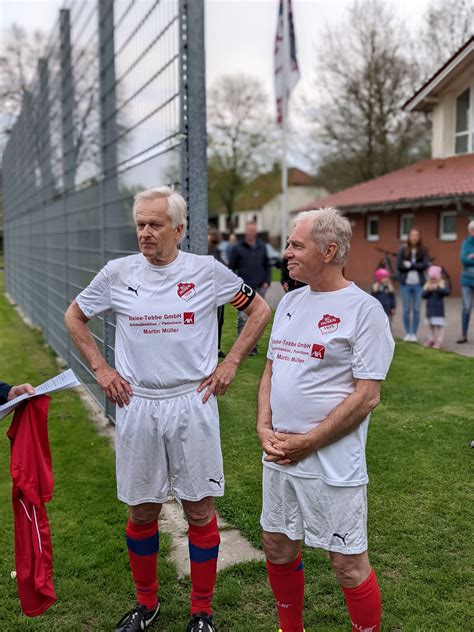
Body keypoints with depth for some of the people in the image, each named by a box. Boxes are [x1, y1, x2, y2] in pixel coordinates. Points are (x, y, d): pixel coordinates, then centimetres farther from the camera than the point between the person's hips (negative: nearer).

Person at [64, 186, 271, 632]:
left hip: (193, 404, -1)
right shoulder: (118, 273, 0)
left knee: (200, 511, 7)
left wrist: (230, 364, 0)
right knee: (142, 510, 13)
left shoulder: (208, 271, -4)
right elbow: (74, 316, 15)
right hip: (136, 406, 2)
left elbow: (260, 310, 7)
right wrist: (100, 368, 5)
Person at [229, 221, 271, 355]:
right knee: (243, 318, -8)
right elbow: (231, 268, 2)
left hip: (259, 288, 4)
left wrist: (267, 281, 4)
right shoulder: (237, 248, 0)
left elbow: (267, 266, 17)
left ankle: (253, 345, 18)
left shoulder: (261, 247, 11)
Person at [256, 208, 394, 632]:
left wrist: (306, 443, -15)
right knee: (278, 547, 18)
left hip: (332, 464, -7)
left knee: (348, 563, 5)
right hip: (279, 455, 7)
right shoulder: (290, 301, 9)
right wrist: (265, 428, -1)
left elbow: (367, 395, -15)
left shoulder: (364, 309, -12)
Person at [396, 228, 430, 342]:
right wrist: (416, 266, -8)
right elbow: (399, 265, -6)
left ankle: (414, 333, 8)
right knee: (406, 309, 3)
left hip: (418, 283, 0)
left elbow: (425, 265, -7)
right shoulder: (402, 250, 2)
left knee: (416, 309, 1)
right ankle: (407, 333, 11)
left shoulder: (423, 251, 4)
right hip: (405, 283, 0)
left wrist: (409, 265, -12)